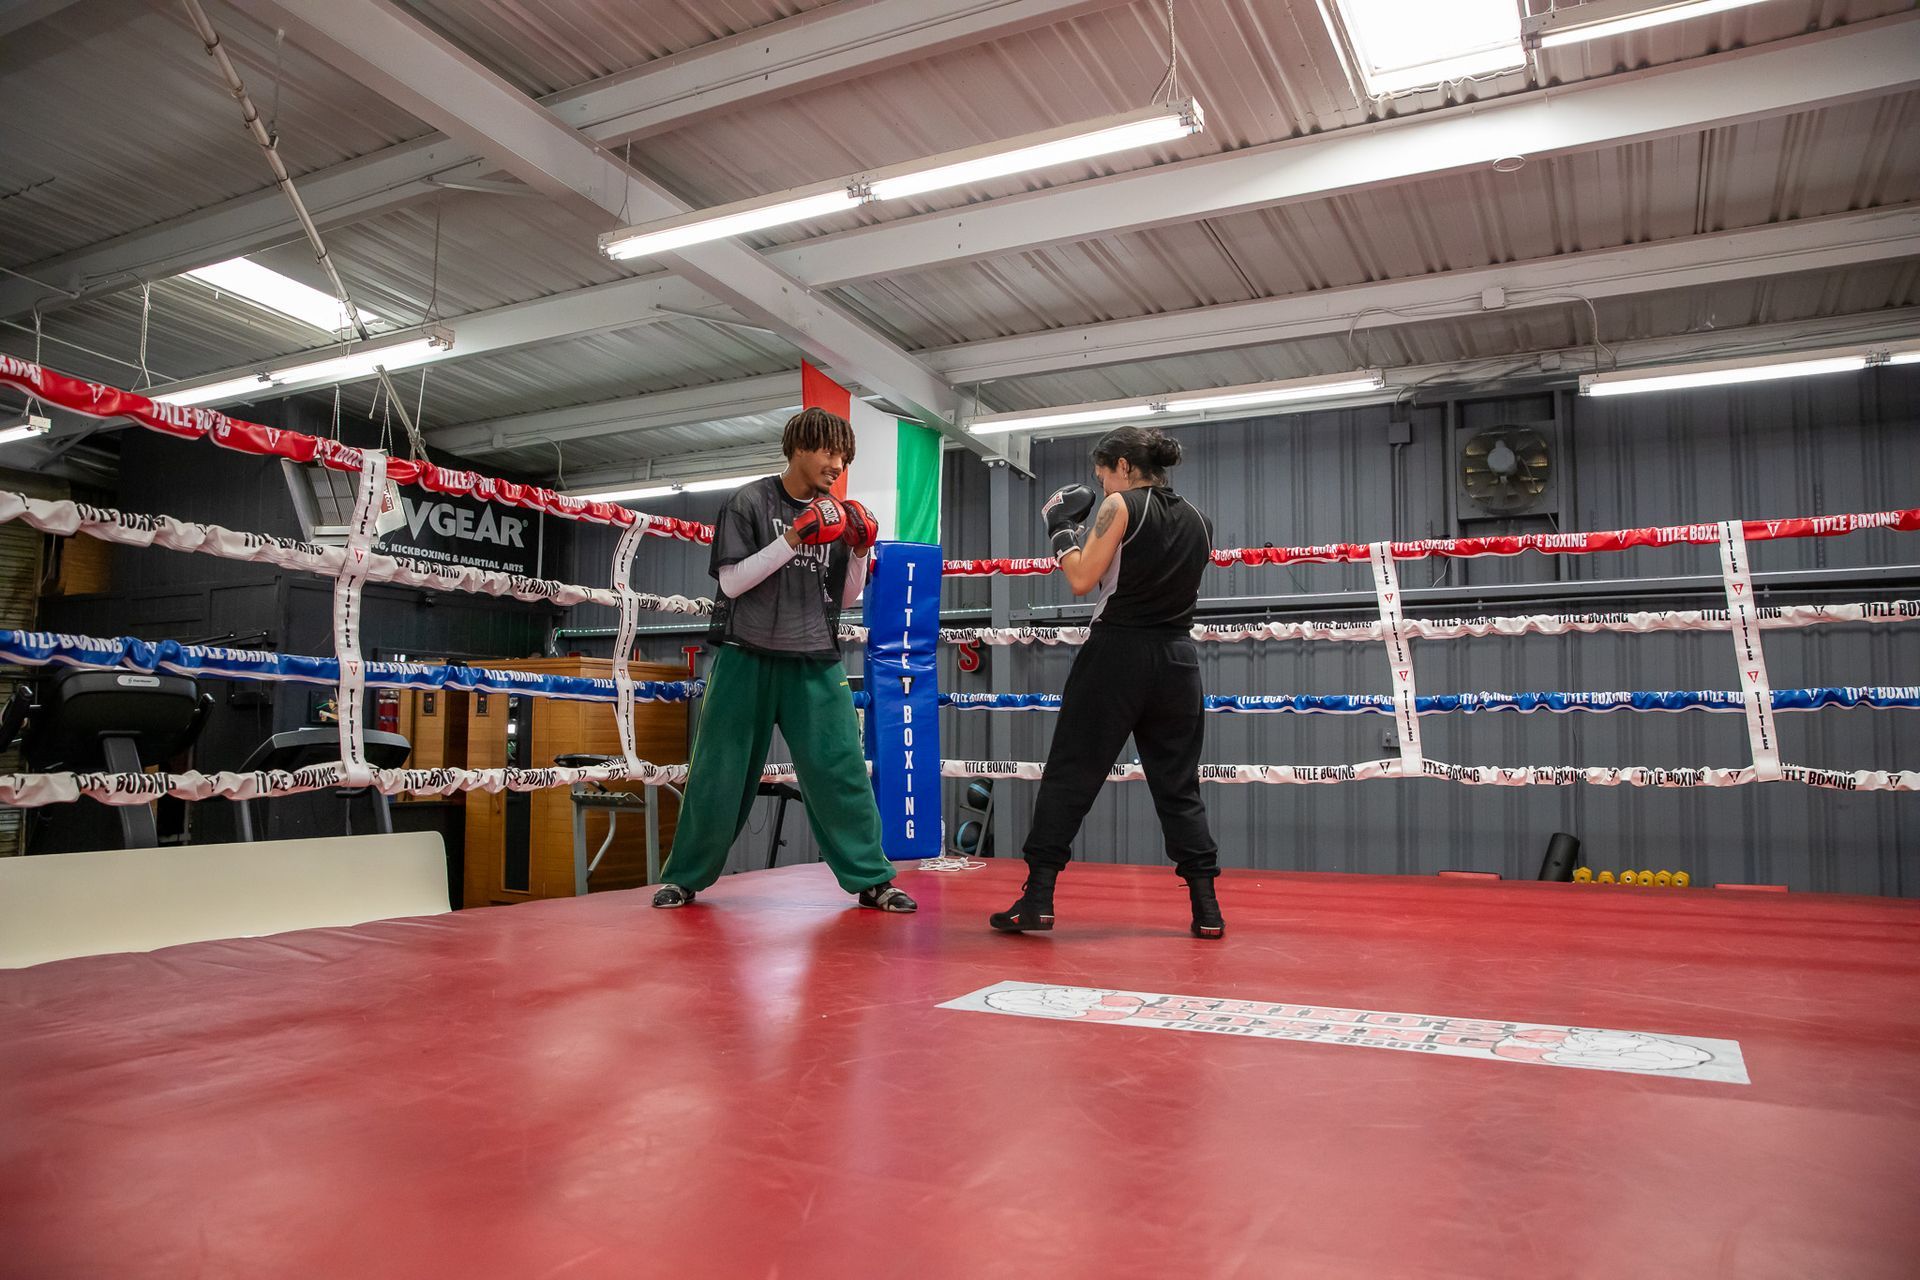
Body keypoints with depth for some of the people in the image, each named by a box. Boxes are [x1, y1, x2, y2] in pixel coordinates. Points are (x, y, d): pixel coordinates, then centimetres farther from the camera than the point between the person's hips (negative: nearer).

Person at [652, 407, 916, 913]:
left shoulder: (836, 515, 9)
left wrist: (860, 552, -5)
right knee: (718, 774, 4)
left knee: (842, 771, -3)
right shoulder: (749, 502, -2)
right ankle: (685, 877, 20)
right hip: (747, 658, -3)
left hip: (815, 663, 3)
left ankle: (872, 879, 6)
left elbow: (845, 597, 13)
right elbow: (731, 581, -10)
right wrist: (794, 538, -18)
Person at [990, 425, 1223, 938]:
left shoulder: (1121, 506, -5)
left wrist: (1061, 529, 4)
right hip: (1177, 660, 6)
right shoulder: (1199, 521, 13)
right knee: (1178, 785, 11)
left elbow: (1081, 580, -10)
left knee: (1069, 775, 1)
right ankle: (1206, 907, 9)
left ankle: (1037, 899, 1)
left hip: (1117, 655, -5)